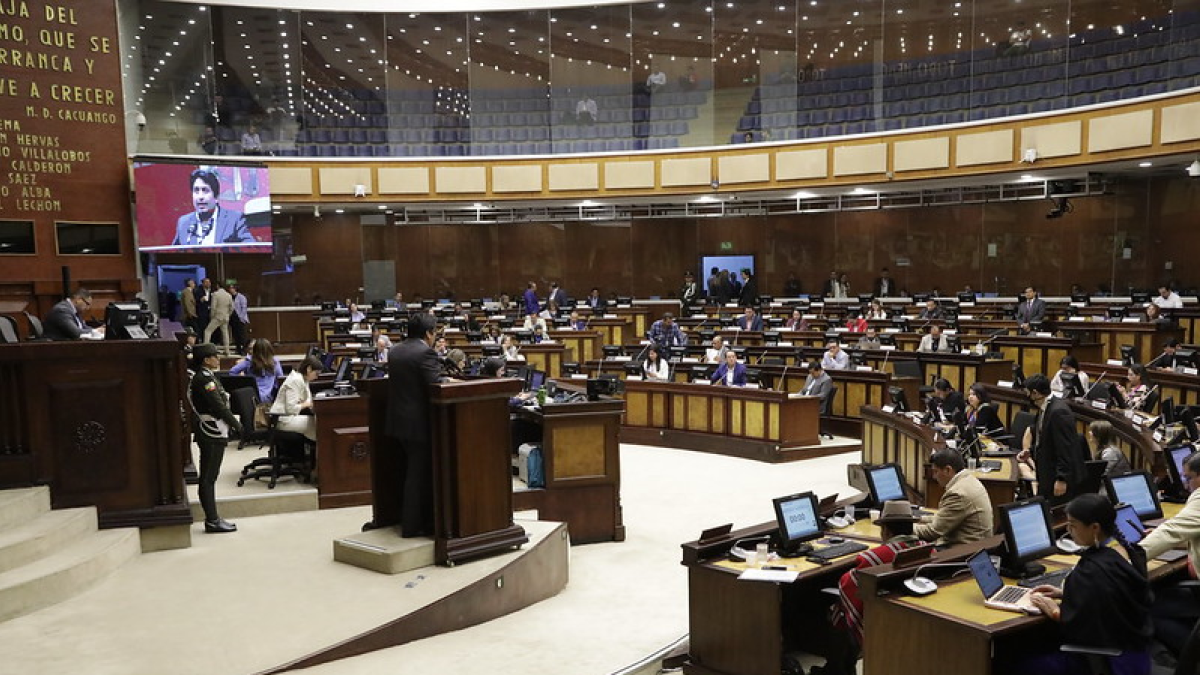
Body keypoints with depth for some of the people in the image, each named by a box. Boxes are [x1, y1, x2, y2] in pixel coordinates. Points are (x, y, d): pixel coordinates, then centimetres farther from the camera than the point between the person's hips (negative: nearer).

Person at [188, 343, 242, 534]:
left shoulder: (206, 376, 14)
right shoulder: (204, 378, -16)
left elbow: (220, 402, 15)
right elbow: (218, 406, -19)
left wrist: (233, 423, 11)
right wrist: (236, 424, -10)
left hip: (211, 432, 10)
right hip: (212, 433, -10)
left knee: (209, 477, 12)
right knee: (208, 477, -5)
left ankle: (212, 518, 19)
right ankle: (212, 521, 0)